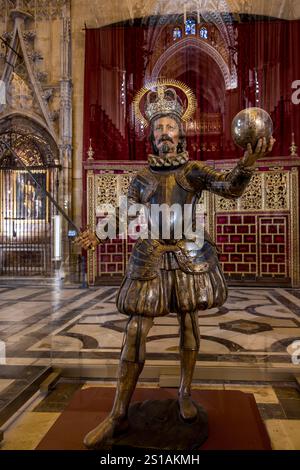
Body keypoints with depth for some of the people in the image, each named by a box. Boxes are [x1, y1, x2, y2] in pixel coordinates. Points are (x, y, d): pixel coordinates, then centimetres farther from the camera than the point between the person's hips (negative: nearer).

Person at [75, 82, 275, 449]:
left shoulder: (195, 170, 5)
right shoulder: (142, 178, 9)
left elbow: (231, 188, -10)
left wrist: (246, 165, -30)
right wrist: (99, 234, -9)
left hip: (190, 255, 0)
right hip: (151, 257, 1)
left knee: (189, 324, 8)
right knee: (135, 330, -3)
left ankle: (185, 393, 29)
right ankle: (118, 413, 8)